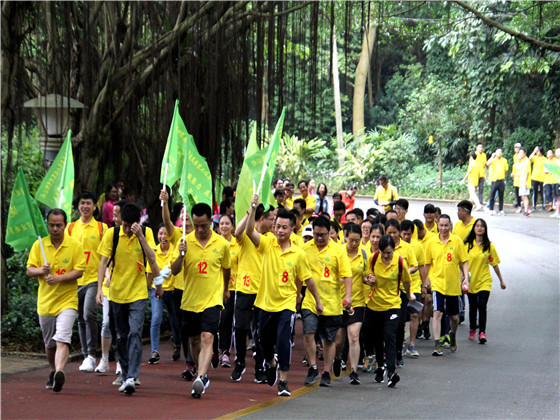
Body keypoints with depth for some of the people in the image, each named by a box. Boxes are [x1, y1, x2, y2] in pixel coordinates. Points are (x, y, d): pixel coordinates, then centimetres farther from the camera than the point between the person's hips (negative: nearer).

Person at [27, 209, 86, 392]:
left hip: (67, 300, -3)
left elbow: (79, 271, -7)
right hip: (45, 301, 4)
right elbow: (29, 270, 4)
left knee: (62, 339, -20)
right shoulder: (39, 245, 5)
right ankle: (53, 372, 36)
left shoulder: (75, 245, -3)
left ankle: (60, 372, -33)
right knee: (49, 343, 15)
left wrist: (59, 278, -20)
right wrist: (41, 270, -18)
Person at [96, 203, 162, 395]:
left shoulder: (146, 233, -4)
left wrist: (140, 236, -25)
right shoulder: (112, 234, -4)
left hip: (138, 293, -2)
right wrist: (100, 288, -14)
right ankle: (125, 376, 22)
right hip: (117, 293, 2)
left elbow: (152, 259, -14)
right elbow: (103, 262, -4)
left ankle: (131, 377, -21)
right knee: (122, 336, 10)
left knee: (135, 333, -15)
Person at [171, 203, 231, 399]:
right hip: (190, 300, 3)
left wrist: (226, 290, 28)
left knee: (207, 338, -18)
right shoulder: (185, 241, -4)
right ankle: (203, 375, 33)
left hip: (212, 300, -2)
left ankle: (200, 379, -30)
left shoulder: (222, 244, -3)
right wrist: (180, 255, -27)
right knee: (194, 340, 14)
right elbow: (174, 271, -8)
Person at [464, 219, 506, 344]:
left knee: (482, 306, -14)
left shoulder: (489, 246, 0)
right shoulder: (467, 244, 0)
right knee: (472, 307, 12)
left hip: (484, 281, -1)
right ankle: (472, 330, 31)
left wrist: (501, 280, 11)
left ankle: (482, 332, -13)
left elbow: (495, 264, 6)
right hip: (471, 281, 1)